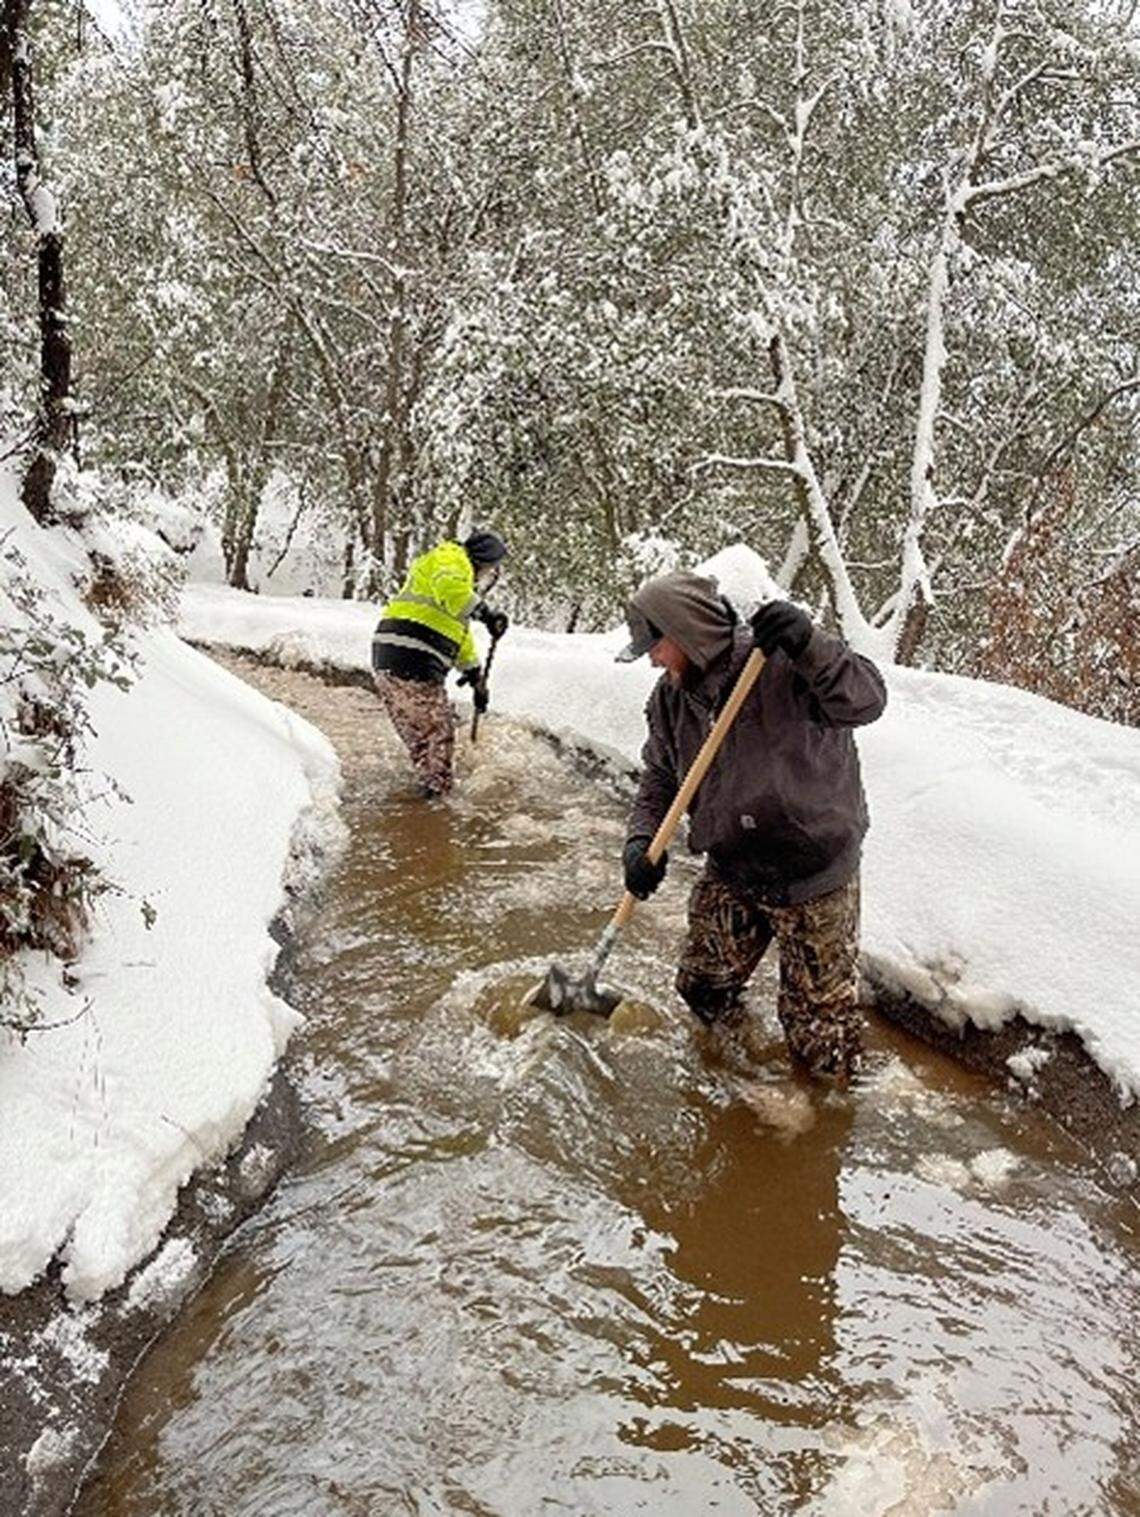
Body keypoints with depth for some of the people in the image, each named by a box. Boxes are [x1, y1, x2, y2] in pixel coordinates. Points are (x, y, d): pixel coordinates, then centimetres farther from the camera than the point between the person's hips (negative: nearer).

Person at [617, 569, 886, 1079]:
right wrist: (641, 841, -11)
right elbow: (659, 779, 6)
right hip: (730, 873, 6)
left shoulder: (780, 661, -20)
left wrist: (809, 646, -44)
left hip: (813, 875, -6)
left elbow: (865, 700, -28)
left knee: (818, 1028, 4)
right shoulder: (670, 698, 1)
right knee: (704, 990, 21)